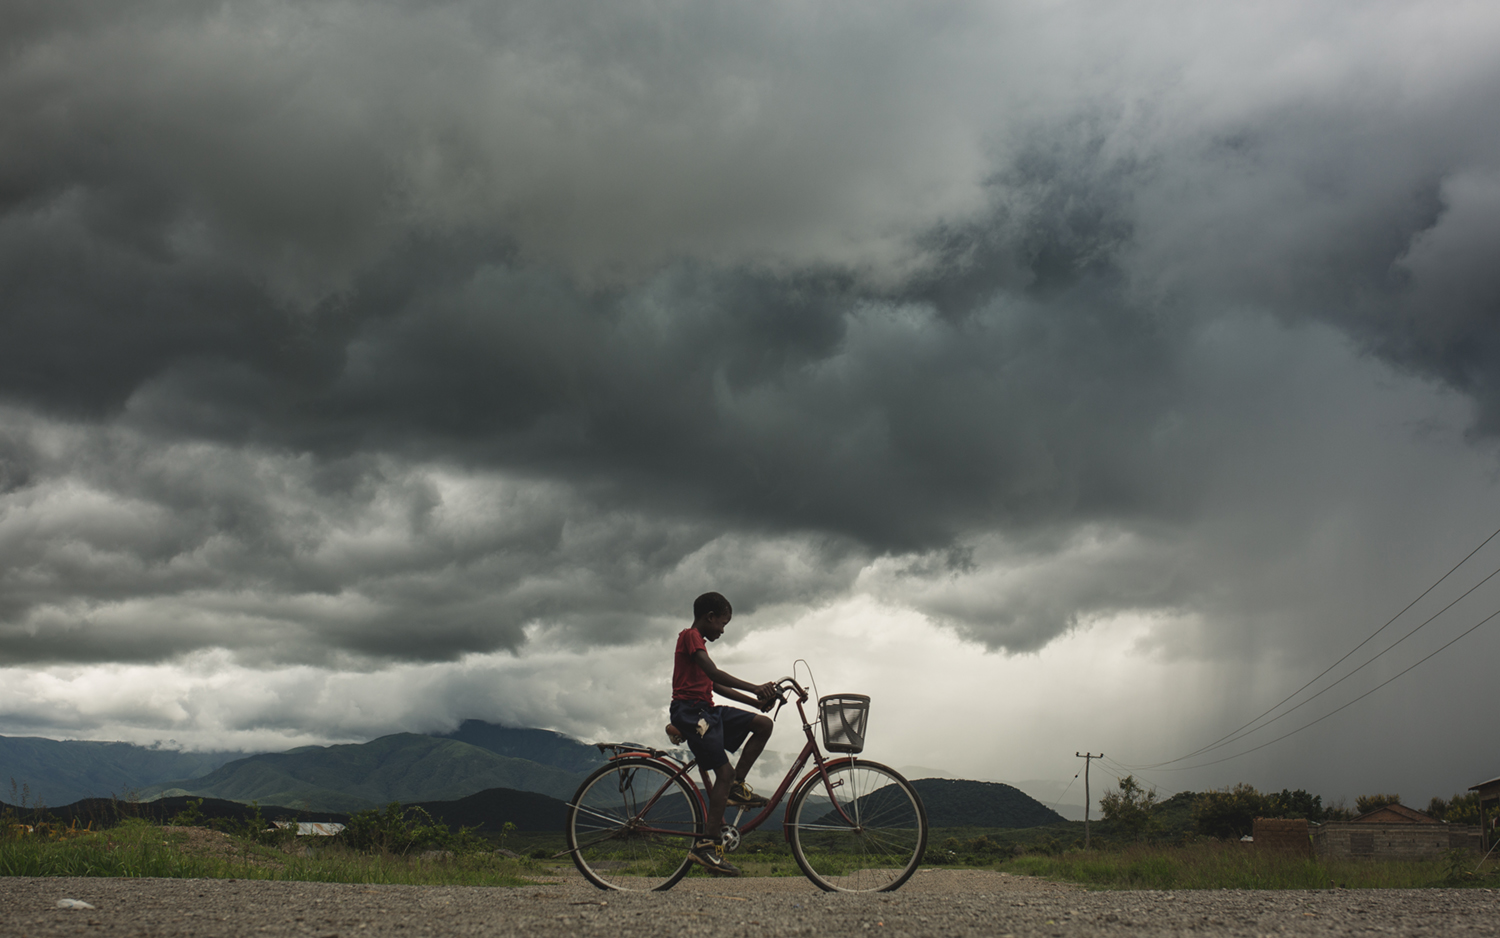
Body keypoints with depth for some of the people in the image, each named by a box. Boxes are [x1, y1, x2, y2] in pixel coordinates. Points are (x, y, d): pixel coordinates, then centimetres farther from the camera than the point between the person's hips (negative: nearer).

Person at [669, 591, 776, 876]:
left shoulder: (698, 642, 24)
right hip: (691, 710, -10)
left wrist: (756, 700, 14)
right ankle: (706, 844, -13)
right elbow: (714, 673, -21)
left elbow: (716, 685, 22)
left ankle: (736, 787, 5)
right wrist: (755, 688, -24)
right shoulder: (690, 636, -7)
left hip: (706, 710, 10)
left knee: (763, 724, 3)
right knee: (724, 771, -15)